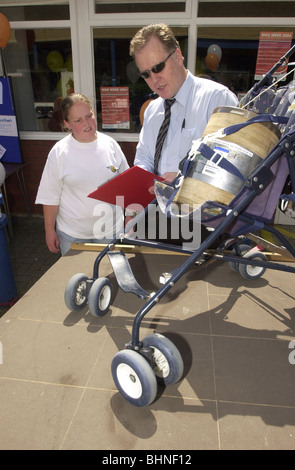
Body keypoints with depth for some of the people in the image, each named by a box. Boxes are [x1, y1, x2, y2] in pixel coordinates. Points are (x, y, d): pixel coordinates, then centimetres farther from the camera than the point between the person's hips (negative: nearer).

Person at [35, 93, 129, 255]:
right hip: (72, 235, -1)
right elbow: (50, 197, -5)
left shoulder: (110, 144, -3)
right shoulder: (59, 152, -10)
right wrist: (49, 230, -2)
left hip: (110, 230, 2)